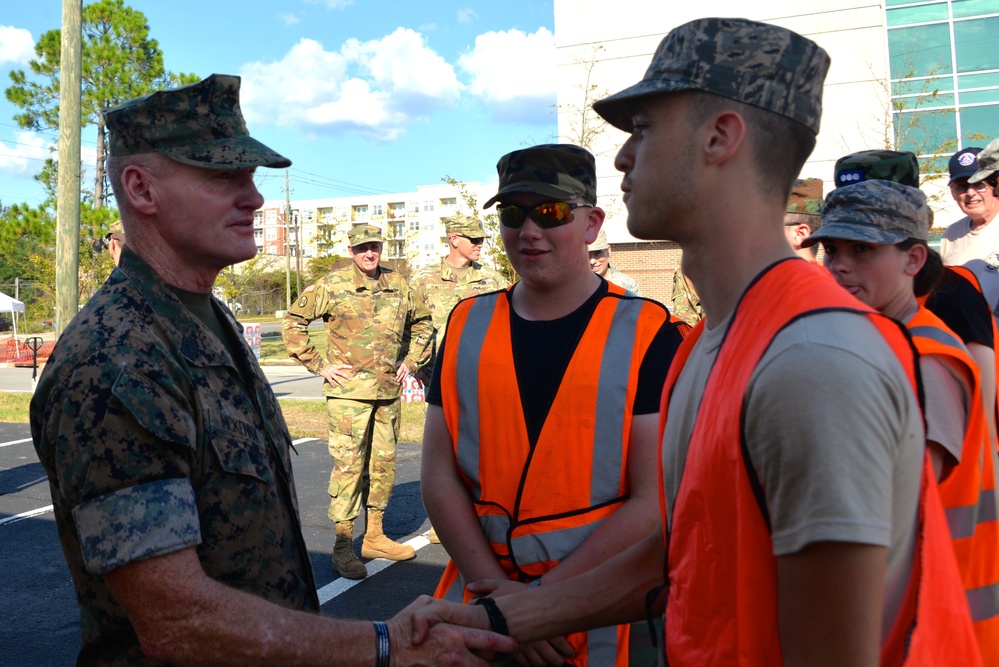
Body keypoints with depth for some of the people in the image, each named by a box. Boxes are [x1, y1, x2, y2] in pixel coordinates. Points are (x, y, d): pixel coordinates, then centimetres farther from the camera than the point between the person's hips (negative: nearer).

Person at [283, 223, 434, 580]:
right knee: (348, 464, -6)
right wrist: (319, 365, -6)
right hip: (349, 391, -5)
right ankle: (343, 546, 3)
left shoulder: (398, 285, 7)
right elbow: (292, 322, -2)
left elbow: (423, 321, 23)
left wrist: (411, 360, 13)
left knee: (384, 464, 11)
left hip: (389, 391, 5)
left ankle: (374, 537, 24)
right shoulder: (332, 285, -5)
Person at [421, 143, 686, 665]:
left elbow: (655, 500, -14)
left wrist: (546, 596, -16)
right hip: (478, 598, 3)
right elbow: (439, 476, 0)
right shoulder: (467, 326, 2)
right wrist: (496, 588, -10)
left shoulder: (648, 334, -9)